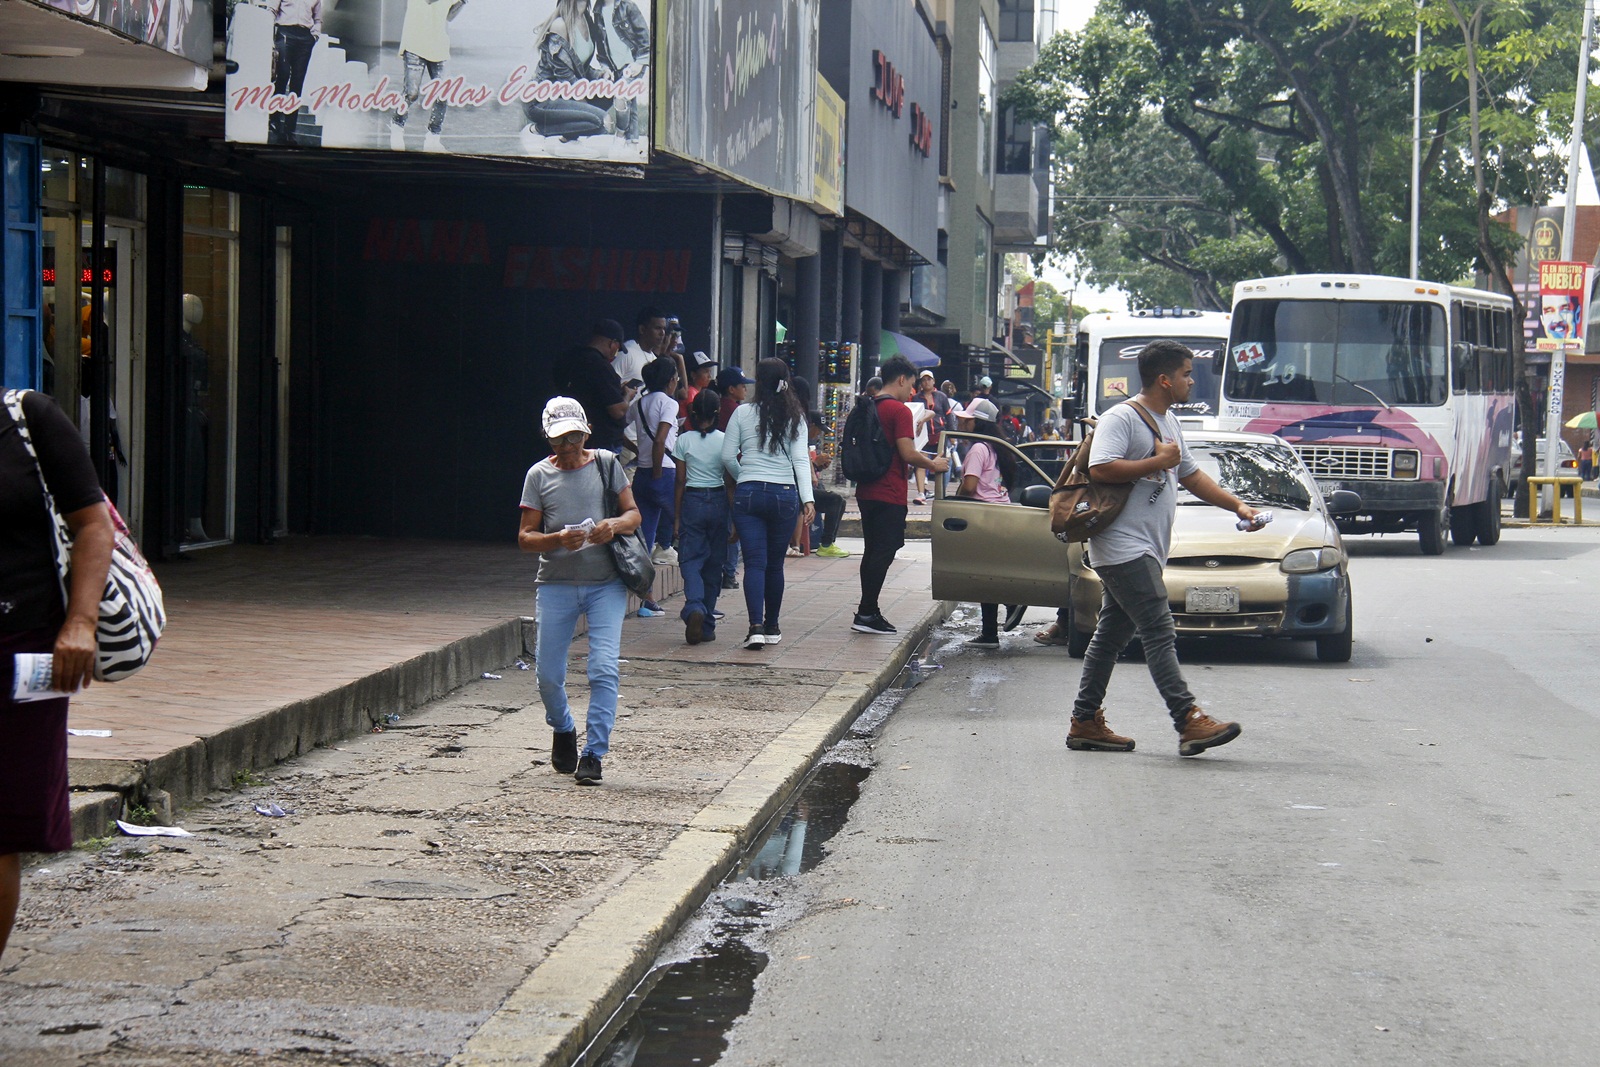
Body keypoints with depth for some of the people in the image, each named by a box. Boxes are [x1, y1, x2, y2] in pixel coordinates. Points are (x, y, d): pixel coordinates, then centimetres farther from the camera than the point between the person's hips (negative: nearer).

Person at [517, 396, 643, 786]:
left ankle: (594, 754, -7)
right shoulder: (539, 475, 4)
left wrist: (615, 525, -16)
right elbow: (524, 537, 1)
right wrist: (558, 540, -19)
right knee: (548, 673, 3)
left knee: (604, 669, -13)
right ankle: (563, 731, 33)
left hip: (606, 583, -1)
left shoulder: (606, 464, 5)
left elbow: (634, 514, 7)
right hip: (556, 585, 1)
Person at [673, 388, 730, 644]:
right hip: (718, 501, 1)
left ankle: (694, 607, -29)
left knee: (690, 559, 0)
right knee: (714, 563, 10)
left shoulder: (684, 440, -3)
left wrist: (676, 517, 7)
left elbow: (680, 482, 0)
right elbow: (730, 483, 0)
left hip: (692, 501, -1)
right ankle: (707, 626, 12)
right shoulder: (724, 441, -2)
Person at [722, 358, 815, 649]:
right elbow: (801, 459, -4)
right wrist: (808, 498, -8)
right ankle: (772, 627, 22)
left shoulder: (743, 413, 0)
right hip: (784, 494, 1)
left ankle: (756, 626, -19)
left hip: (748, 494, -1)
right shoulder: (794, 417, 3)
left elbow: (728, 456, 1)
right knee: (775, 564, 13)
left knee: (754, 562, -4)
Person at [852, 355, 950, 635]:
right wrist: (933, 465, -3)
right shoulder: (899, 411, -13)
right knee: (883, 552, -6)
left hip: (866, 493, 9)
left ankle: (868, 611, 16)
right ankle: (866, 614, -7)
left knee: (873, 551, 14)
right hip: (889, 496, -9)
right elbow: (908, 454, -19)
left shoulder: (867, 408, 13)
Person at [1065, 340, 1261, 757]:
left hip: (1145, 551, 10)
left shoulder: (1168, 423, 20)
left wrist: (1237, 505, 20)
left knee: (1112, 635, 11)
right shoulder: (1121, 418, -11)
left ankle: (1086, 722, 16)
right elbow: (1100, 468, -24)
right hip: (1123, 546, -10)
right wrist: (1158, 461, -17)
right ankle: (1189, 722, -21)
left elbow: (1191, 475, 30)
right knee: (1159, 633, -15)